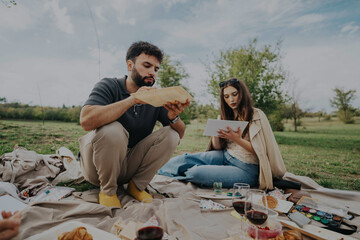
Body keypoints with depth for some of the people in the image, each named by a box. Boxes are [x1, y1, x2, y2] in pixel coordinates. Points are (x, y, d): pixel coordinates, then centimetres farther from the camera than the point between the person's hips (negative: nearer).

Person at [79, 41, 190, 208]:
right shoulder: (109, 86, -11)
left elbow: (180, 134, -5)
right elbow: (86, 121, -30)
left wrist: (174, 117, -27)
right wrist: (132, 99, -33)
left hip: (131, 166, 4)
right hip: (98, 166, -3)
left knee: (170, 135, -14)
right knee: (112, 130, -33)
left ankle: (137, 186, -1)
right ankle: (107, 190, -6)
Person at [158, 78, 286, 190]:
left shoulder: (256, 115, -5)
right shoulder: (225, 117, 11)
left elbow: (260, 150, -10)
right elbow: (218, 148, 10)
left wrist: (238, 140, -25)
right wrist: (215, 135, -12)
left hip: (246, 168, -5)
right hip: (225, 156, 6)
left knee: (197, 173, -25)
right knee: (186, 158, -18)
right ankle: (158, 170, 4)